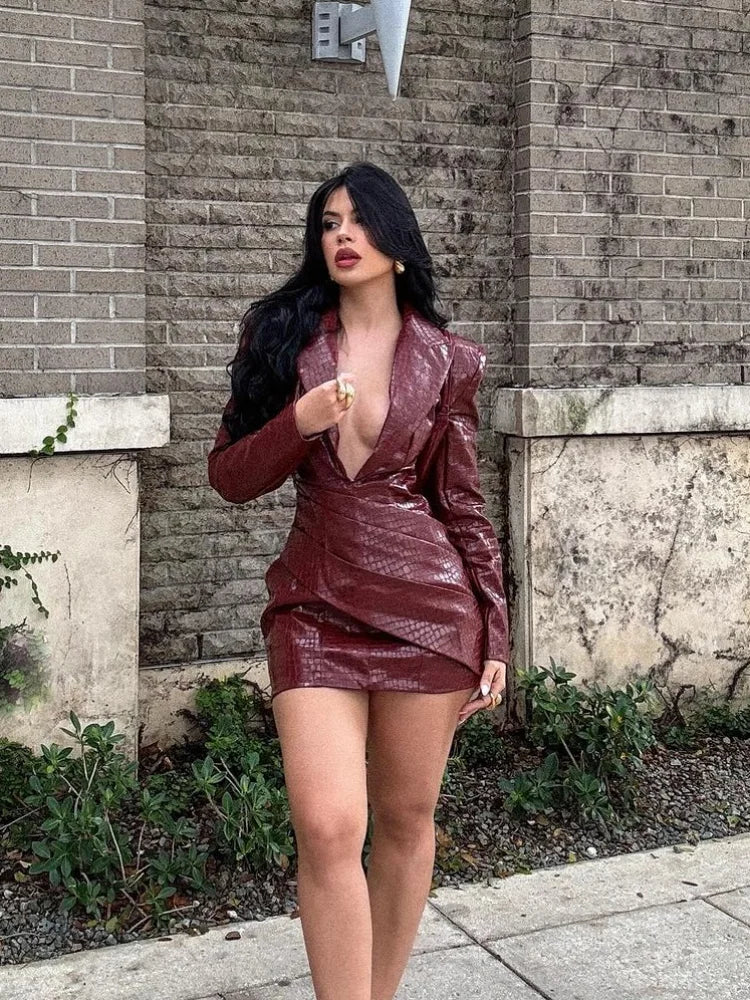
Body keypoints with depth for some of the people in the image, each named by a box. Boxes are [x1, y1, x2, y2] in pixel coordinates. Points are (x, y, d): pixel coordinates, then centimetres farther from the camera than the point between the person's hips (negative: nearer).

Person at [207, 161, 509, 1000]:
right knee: (328, 830, -11)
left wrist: (492, 634, 5)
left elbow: (463, 505, 7)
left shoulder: (445, 361, 4)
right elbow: (228, 477, 5)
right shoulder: (283, 340, 6)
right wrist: (300, 422, -14)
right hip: (315, 606, 0)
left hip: (426, 604, 0)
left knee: (405, 820, 9)